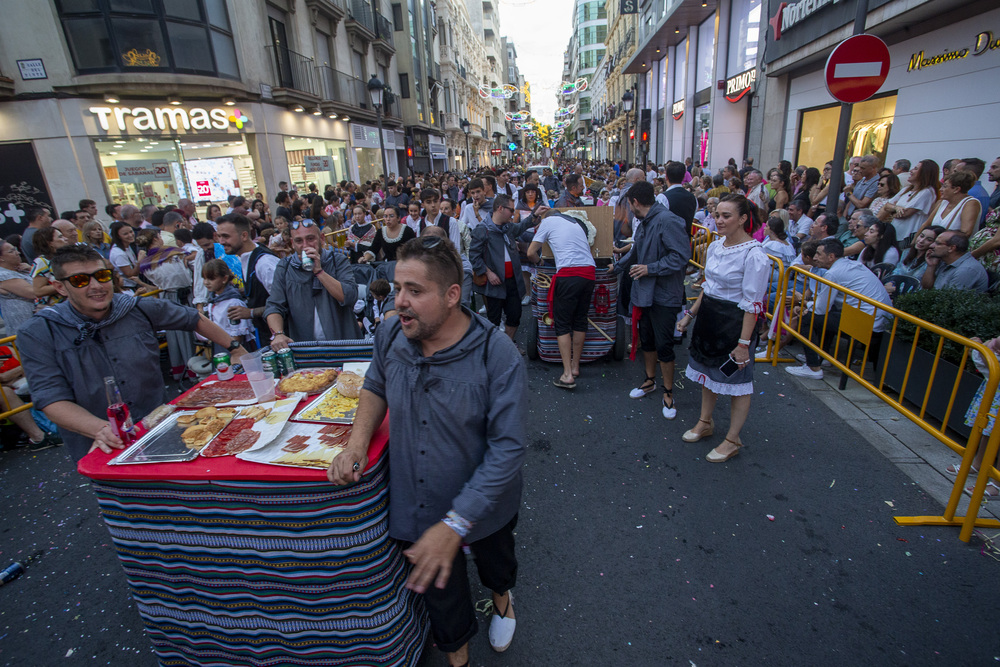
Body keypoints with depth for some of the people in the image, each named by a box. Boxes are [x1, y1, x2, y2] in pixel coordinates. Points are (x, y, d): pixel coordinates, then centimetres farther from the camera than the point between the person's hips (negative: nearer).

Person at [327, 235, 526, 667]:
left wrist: (455, 523, -30)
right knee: (439, 590, 22)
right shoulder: (390, 336, -14)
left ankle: (501, 594, 68)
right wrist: (357, 442, -10)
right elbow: (375, 388, 6)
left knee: (494, 563, 30)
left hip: (482, 508, -1)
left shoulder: (498, 357, -28)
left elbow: (508, 448, -27)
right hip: (415, 506, 2)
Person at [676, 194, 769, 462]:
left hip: (734, 322, -7)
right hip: (709, 317, 8)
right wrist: (691, 314, 16)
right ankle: (705, 422, 39)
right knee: (708, 371, 19)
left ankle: (732, 440, 22)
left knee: (737, 381, 6)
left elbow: (753, 304, -19)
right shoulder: (716, 246, 4)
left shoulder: (754, 255, -19)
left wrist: (744, 342, -20)